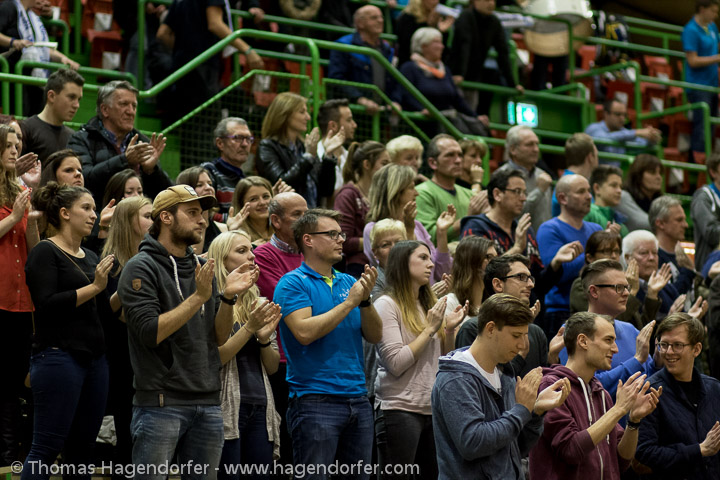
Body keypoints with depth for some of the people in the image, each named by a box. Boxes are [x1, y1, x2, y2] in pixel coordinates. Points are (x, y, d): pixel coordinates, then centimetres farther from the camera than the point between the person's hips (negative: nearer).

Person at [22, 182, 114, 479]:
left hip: (94, 357, 8)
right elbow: (47, 305, -18)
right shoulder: (45, 252, -6)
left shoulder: (90, 257, 17)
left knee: (82, 450, 8)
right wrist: (94, 287, -17)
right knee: (47, 447, -8)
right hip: (58, 356, -8)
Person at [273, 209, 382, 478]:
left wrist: (365, 300, -8)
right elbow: (304, 331, -18)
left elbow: (375, 336, 9)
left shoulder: (348, 283, 15)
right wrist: (349, 303, -12)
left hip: (357, 399, 6)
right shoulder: (293, 283, -3)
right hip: (316, 402, -6)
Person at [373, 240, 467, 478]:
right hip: (400, 409, -7)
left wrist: (450, 328, 1)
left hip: (433, 410, 7)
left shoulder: (430, 304, 15)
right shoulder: (386, 304, -6)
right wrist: (430, 329, -11)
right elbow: (396, 363, -16)